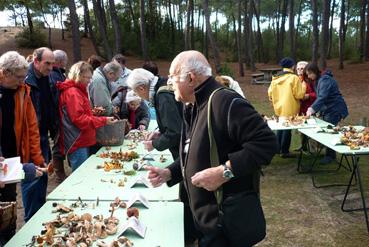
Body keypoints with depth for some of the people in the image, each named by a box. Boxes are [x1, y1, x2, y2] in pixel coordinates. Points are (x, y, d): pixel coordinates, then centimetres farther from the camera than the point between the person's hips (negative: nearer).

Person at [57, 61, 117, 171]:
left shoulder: (78, 91, 18)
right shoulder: (72, 92, -14)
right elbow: (78, 119, -22)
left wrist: (93, 112, 11)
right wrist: (103, 120, -20)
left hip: (82, 142, 10)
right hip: (77, 145, -10)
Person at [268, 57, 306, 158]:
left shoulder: (275, 78, 4)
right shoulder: (294, 78, -13)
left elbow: (270, 93, 7)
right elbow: (299, 95, -14)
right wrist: (303, 86, 3)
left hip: (279, 108, 6)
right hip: (289, 109, -6)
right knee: (287, 128, 3)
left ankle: (278, 148, 28)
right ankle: (284, 151, 10)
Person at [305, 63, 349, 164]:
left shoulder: (325, 80, -20)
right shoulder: (319, 80, 12)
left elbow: (322, 97, -31)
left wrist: (313, 108, -39)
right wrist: (313, 108, 6)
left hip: (334, 110, -10)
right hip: (327, 110, 10)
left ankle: (330, 156, 1)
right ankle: (330, 154, 19)